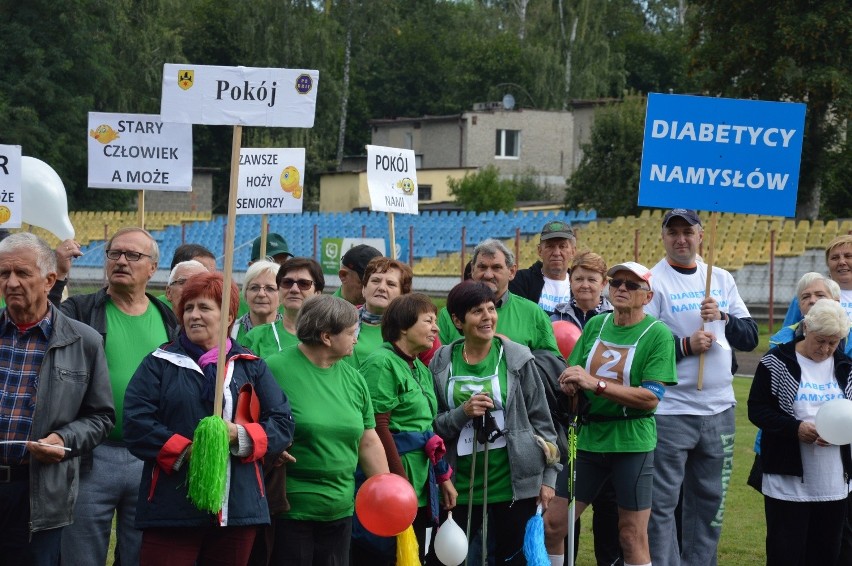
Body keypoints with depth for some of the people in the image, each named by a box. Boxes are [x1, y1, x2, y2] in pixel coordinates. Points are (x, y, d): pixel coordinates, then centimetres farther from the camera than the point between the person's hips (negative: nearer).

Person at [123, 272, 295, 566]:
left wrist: (240, 435, -11)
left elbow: (283, 424, 7)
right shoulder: (159, 363, 8)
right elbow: (136, 424, -4)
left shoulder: (251, 366, 14)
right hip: (172, 507, -2)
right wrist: (186, 451, -15)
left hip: (238, 507, 2)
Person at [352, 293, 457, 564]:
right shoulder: (381, 363, -12)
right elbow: (378, 428, -17)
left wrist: (443, 476, 18)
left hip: (421, 486, 9)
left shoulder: (421, 369, 17)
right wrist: (402, 485, -19)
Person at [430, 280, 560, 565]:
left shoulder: (518, 358, -3)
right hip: (461, 484, 1)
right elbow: (432, 425, 4)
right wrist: (463, 413, -15)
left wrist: (548, 476, 0)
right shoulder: (441, 362, 2)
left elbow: (541, 419, 2)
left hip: (515, 481, -1)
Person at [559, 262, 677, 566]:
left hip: (632, 441, -4)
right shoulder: (595, 325, 7)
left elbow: (651, 398, -17)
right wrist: (569, 383, -16)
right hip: (587, 437, 5)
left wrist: (595, 383, -23)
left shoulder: (658, 334, -8)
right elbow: (569, 379, 9)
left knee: (632, 535, 2)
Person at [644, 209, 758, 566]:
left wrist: (723, 318, -7)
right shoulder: (653, 282, -4)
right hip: (670, 412, -5)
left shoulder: (722, 279, 13)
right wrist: (686, 346, -19)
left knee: (710, 502, 12)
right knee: (662, 504, -6)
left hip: (719, 408, 6)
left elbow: (750, 337, 10)